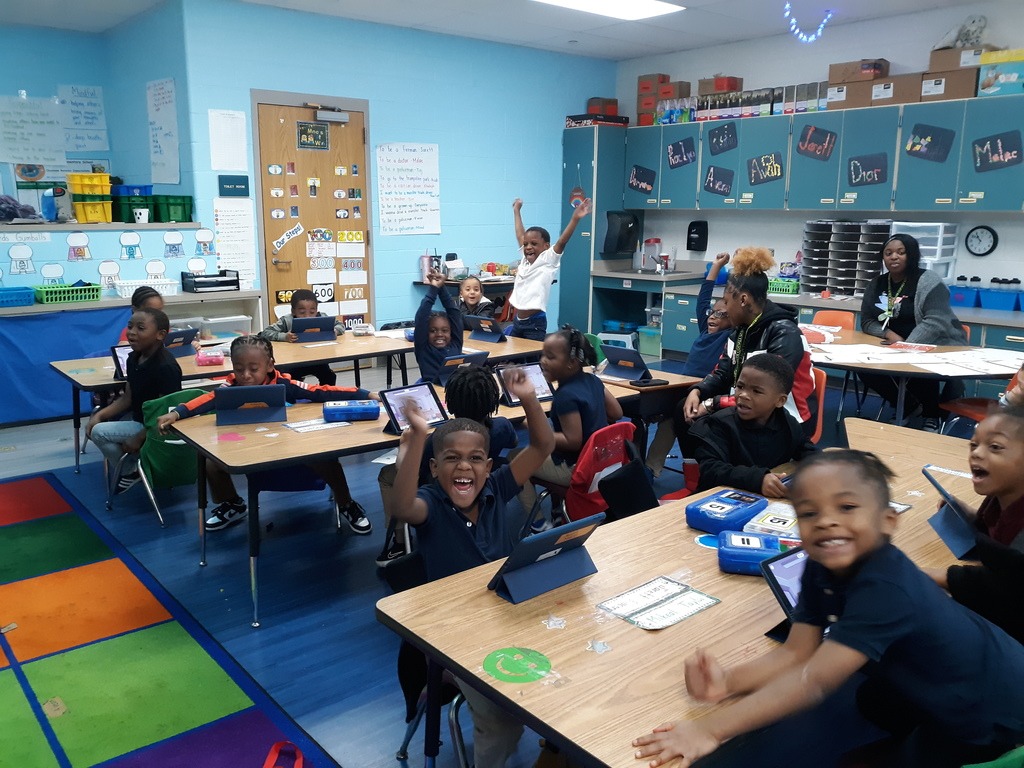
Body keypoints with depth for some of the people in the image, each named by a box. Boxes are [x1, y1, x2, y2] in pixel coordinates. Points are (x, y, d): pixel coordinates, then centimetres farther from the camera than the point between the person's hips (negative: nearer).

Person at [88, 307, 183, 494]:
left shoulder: (166, 367, -27)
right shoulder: (134, 358, -1)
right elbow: (128, 397, 8)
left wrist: (139, 438, -20)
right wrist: (99, 415, -4)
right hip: (139, 419, 10)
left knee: (99, 432, -13)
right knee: (94, 426, 16)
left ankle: (130, 471, 8)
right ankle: (131, 465, 23)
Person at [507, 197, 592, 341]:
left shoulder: (547, 262, -7)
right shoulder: (525, 260, 9)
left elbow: (562, 242, -20)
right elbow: (520, 235, 20)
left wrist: (575, 218, -31)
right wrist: (517, 210, 31)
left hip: (535, 324, -7)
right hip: (517, 321, 7)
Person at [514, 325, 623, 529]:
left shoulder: (566, 396, -28)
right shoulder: (593, 380, -2)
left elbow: (573, 442, -28)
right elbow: (616, 414, 6)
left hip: (575, 468, -9)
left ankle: (540, 524, 7)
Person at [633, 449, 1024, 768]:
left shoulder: (885, 588, -40)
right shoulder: (821, 568, -15)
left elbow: (814, 680, -44)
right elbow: (796, 653, -16)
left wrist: (711, 728, -46)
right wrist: (727, 682, -34)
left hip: (992, 712, -7)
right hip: (936, 688, 7)